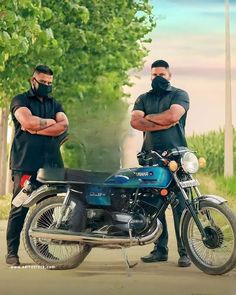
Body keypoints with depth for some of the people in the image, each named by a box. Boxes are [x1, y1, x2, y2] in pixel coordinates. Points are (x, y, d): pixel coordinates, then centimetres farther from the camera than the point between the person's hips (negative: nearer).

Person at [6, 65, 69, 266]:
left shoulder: (55, 104, 21)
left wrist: (36, 128, -7)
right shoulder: (20, 100, 7)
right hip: (25, 164, -5)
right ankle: (12, 252, -1)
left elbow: (63, 126, 2)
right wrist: (49, 122, 1)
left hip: (52, 164, 5)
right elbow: (27, 121, -13)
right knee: (20, 209, -5)